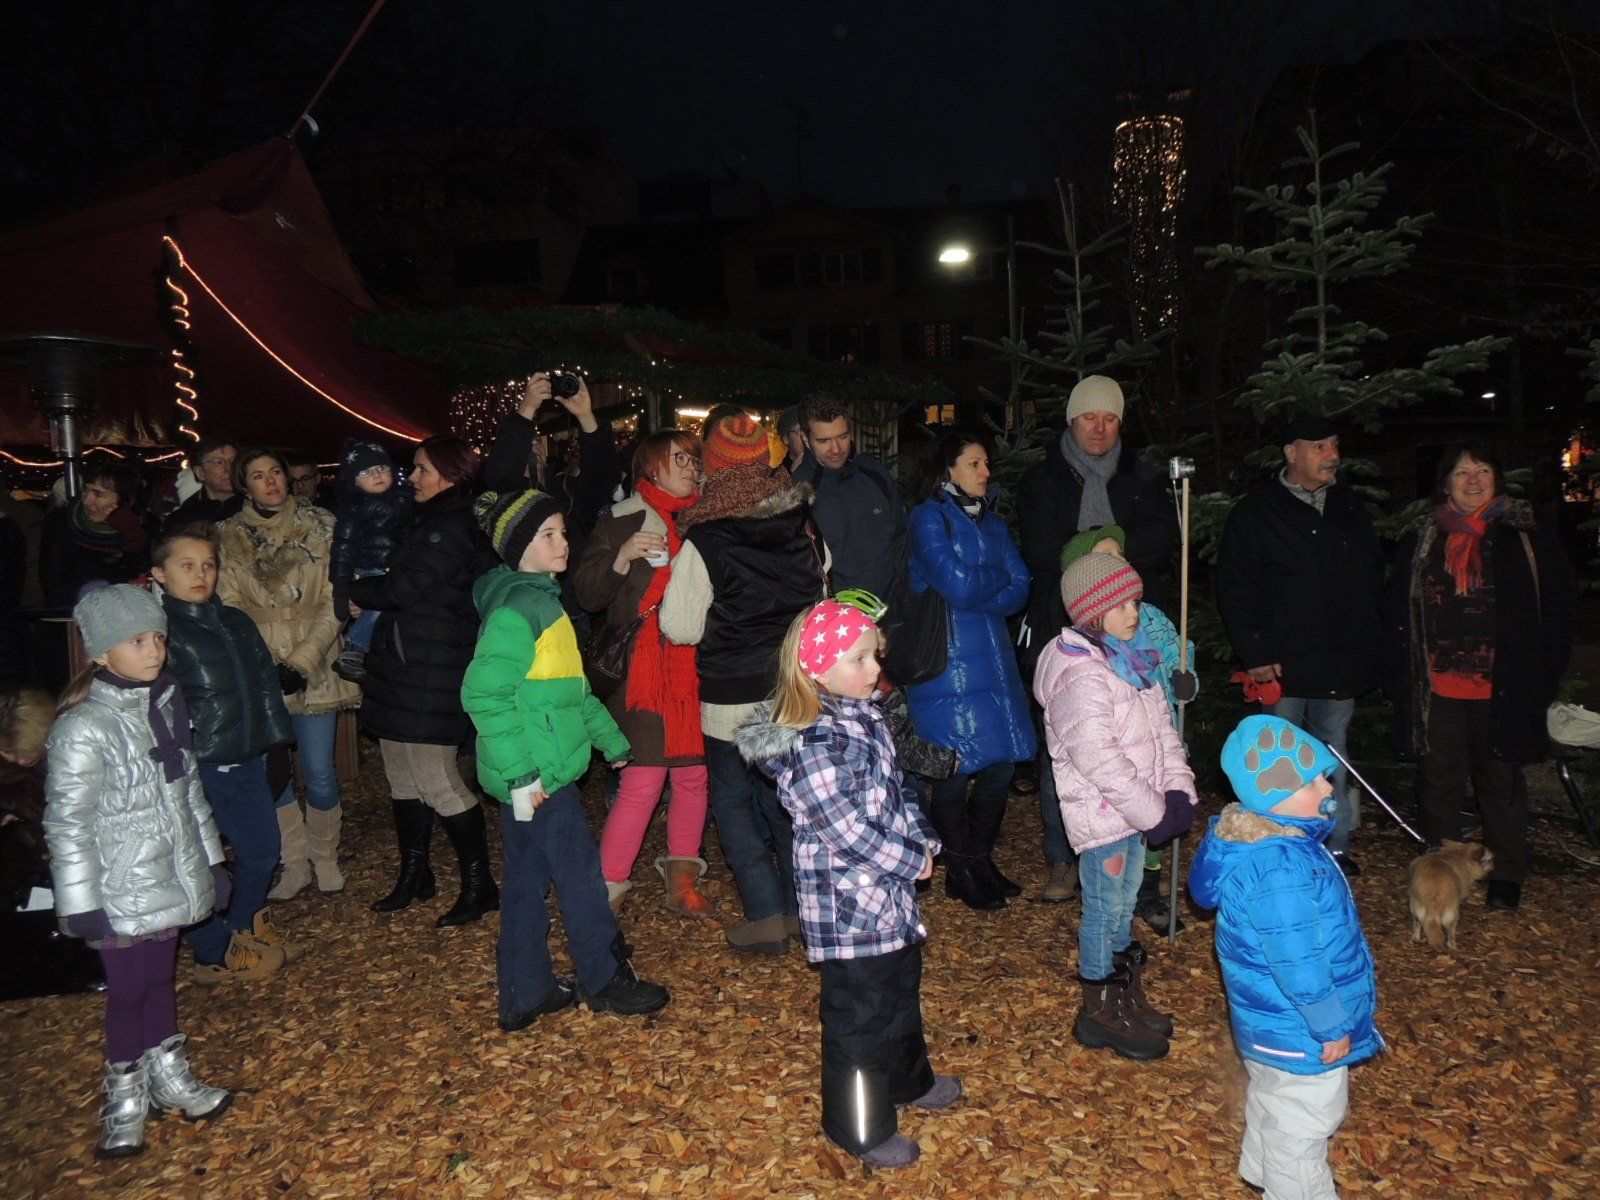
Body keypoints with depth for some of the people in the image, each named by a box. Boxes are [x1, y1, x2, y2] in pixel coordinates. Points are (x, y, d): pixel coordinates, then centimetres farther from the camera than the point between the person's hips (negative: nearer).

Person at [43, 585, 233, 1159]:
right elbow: (67, 823, -15)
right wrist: (80, 906, -13)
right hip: (122, 893, -5)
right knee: (127, 992, 7)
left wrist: (212, 860, 16)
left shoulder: (166, 703, 3)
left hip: (172, 881, 6)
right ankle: (125, 1101, 26)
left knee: (161, 980, 18)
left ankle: (170, 1078, 34)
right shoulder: (82, 729, -19)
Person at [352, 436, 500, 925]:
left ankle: (479, 884, 6)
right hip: (400, 666, 10)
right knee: (404, 778, 16)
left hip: (430, 677, -10)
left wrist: (355, 594, 0)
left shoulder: (452, 530, -15)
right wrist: (367, 598, 0)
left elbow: (401, 589, -17)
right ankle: (413, 875, 30)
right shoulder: (431, 522, 17)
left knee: (437, 783, -6)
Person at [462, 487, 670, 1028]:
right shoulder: (517, 607, -18)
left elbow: (571, 687, 22)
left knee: (526, 880, 15)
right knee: (580, 872, 3)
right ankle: (606, 981, 18)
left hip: (539, 772, 10)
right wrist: (520, 773, -24)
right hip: (534, 775, -10)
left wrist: (611, 741, 24)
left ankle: (525, 994, 26)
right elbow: (483, 693, -24)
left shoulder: (541, 598, 15)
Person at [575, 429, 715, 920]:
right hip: (645, 671, -4)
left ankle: (681, 882, 26)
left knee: (694, 777, 9)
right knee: (642, 784, -7)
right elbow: (587, 594, -4)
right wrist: (622, 557, -18)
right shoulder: (621, 523, 2)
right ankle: (606, 892, 5)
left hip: (697, 670, 5)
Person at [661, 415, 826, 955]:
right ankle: (801, 907, 27)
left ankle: (767, 916, 11)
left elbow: (681, 627, -10)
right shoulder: (805, 529, -3)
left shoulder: (703, 544, -18)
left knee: (733, 800, 11)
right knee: (786, 796, 19)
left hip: (733, 700, -5)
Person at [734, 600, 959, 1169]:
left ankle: (909, 1079, 49)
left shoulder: (863, 714, 3)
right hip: (848, 900, -10)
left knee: (902, 985, 26)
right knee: (860, 1010, 6)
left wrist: (921, 840, 1)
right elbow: (847, 829, -26)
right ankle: (861, 1127, 24)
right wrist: (912, 862, -16)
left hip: (891, 886, 10)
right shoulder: (812, 746, -27)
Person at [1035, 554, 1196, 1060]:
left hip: (1136, 809, 9)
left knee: (1125, 902, 20)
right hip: (1101, 813, -9)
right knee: (1105, 909, 4)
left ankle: (1127, 997, 36)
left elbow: (1162, 723, 11)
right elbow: (1098, 758, -26)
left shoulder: (1132, 657, 7)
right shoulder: (1080, 674, -22)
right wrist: (1154, 811, -20)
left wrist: (1179, 789, 0)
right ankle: (1100, 1011, 20)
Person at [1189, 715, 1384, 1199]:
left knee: (1271, 1103, 31)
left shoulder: (1261, 838, -5)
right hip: (1300, 1035, -11)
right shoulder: (1280, 873, -37)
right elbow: (1299, 964, -29)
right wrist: (1333, 1028, -18)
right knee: (1302, 1127, 12)